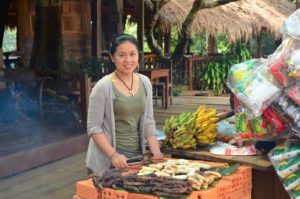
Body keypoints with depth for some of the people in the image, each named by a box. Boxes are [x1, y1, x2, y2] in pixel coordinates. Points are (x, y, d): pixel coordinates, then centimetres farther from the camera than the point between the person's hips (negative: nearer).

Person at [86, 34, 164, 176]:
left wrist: (156, 152, -3)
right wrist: (114, 155, -21)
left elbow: (148, 122, 8)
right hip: (107, 161, -5)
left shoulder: (145, 83, 4)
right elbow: (94, 128, -12)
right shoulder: (103, 87, -12)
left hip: (137, 155, 5)